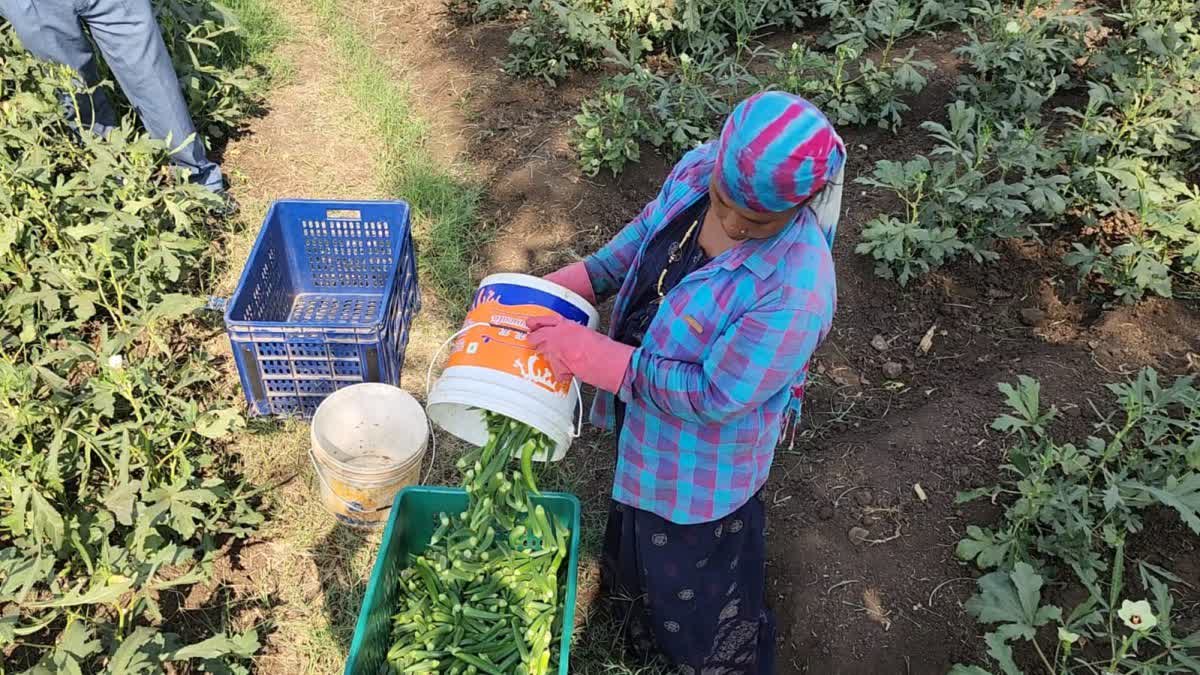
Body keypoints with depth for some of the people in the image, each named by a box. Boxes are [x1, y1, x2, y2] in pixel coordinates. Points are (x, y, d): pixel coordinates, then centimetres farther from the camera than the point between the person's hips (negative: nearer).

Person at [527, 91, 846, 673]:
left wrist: (596, 359, -31)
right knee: (642, 530, 37)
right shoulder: (697, 169, -19)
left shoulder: (796, 290, -40)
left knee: (695, 573, 22)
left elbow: (715, 396, -32)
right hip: (642, 418, 8)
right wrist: (576, 282, -9)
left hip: (704, 457, -8)